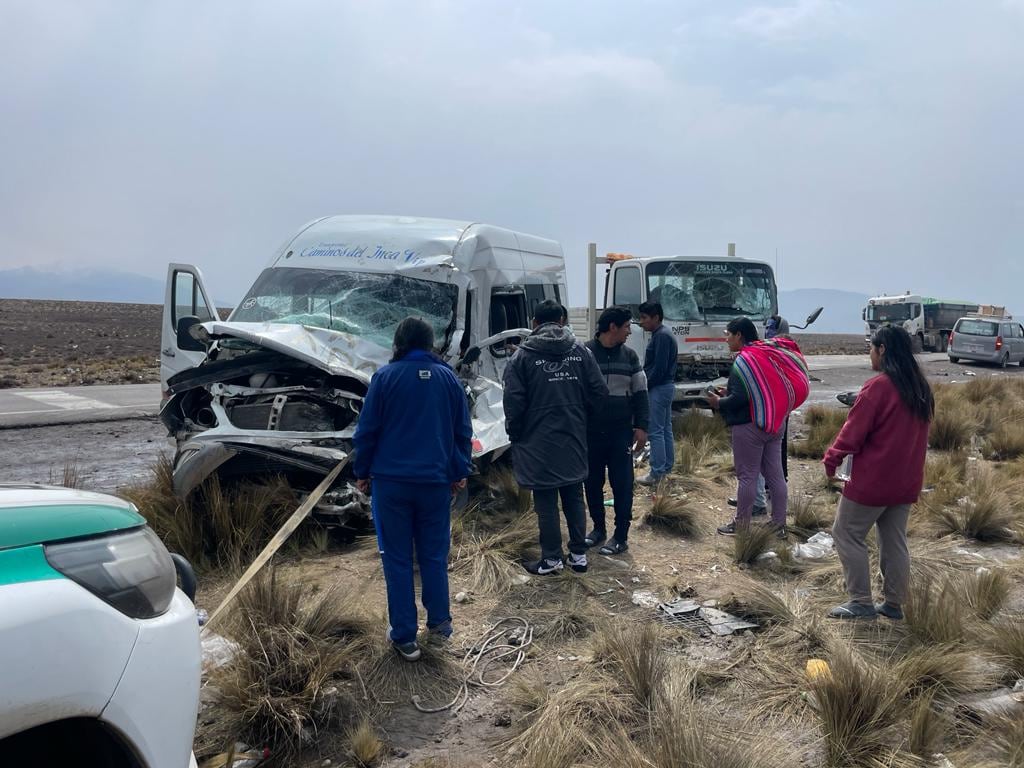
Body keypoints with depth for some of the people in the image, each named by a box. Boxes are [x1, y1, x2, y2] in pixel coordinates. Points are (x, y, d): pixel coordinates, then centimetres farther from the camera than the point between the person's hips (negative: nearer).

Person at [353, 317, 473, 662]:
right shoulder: (448, 378, 3)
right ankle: (439, 621, 23)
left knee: (397, 559, 5)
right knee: (434, 555, 16)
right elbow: (463, 432, 7)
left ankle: (404, 637, 9)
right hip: (435, 482, 2)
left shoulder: (385, 377, -6)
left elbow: (366, 430, -4)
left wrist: (362, 472, 7)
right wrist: (461, 472, 17)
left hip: (391, 481, -2)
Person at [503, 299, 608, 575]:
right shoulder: (580, 351, 1)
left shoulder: (523, 356, -9)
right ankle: (579, 554, 22)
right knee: (574, 498, 16)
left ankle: (552, 559, 13)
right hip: (573, 441, 4)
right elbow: (599, 392, -1)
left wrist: (515, 433, 3)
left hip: (538, 444, -4)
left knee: (546, 503, 5)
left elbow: (514, 401, -12)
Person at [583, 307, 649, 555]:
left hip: (621, 432, 1)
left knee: (622, 483, 1)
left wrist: (641, 426, 1)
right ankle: (598, 528, 27)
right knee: (592, 482, 10)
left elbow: (640, 393, 8)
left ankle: (621, 537, 10)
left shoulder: (629, 356, 6)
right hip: (590, 432, -1)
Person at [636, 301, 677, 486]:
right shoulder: (661, 334, 15)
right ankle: (667, 467, 23)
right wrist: (646, 383, 11)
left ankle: (657, 473, -5)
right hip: (666, 387, 11)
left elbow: (659, 367, -21)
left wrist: (645, 386, -12)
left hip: (659, 388, -11)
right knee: (665, 429, 15)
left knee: (656, 431, -7)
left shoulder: (662, 336, -17)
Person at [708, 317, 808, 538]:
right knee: (775, 475, 10)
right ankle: (779, 525, 17)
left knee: (747, 476, 1)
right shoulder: (768, 353, 10)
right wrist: (729, 393, 14)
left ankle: (741, 526, 11)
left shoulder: (744, 360, -15)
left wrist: (719, 402, -3)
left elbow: (739, 399, -22)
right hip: (774, 423, 8)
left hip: (749, 426, -8)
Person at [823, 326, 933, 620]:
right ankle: (894, 604, 22)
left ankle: (861, 602, 6)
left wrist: (832, 459, -3)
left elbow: (854, 430, -15)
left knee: (847, 534, 4)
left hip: (872, 480, -8)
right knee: (895, 541, 15)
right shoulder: (921, 388, 7)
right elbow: (913, 433, 15)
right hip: (906, 481, 8)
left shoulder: (878, 386, -18)